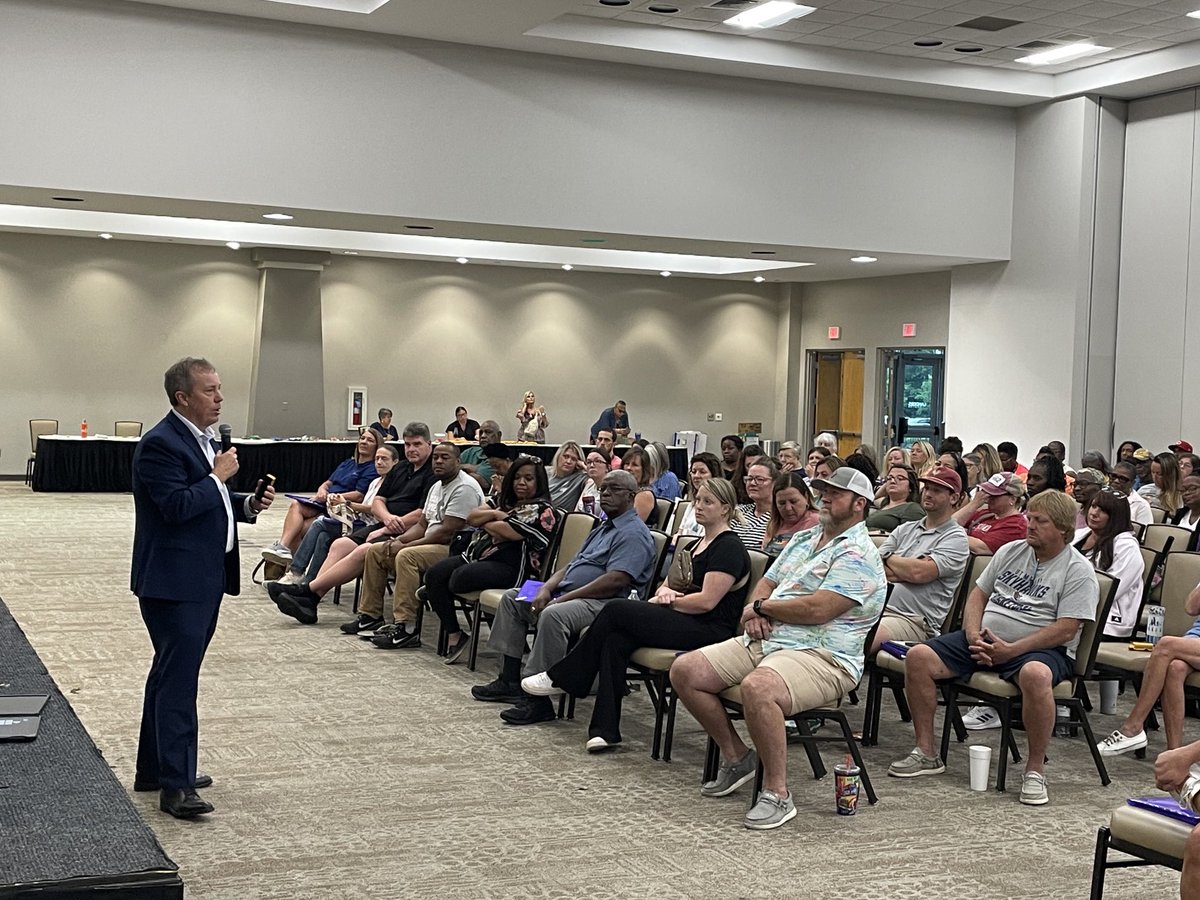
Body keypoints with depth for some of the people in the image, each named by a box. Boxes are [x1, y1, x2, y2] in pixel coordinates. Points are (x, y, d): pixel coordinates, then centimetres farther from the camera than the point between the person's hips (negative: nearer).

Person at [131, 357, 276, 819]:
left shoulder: (206, 441, 15)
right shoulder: (160, 444, -15)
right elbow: (177, 506, -24)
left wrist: (250, 504, 6)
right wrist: (218, 476, -16)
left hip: (205, 577, 10)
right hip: (175, 580, -10)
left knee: (171, 673, 17)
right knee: (177, 677, -9)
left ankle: (154, 768, 28)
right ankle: (175, 785, -6)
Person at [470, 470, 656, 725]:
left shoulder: (633, 534, -10)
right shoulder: (602, 529, 24)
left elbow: (615, 581, -23)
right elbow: (573, 565, 23)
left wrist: (563, 598, -20)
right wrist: (546, 588, 1)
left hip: (604, 603, -11)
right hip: (569, 594, 11)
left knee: (553, 615, -38)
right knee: (512, 598, 11)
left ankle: (537, 699, -33)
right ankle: (510, 681, 6)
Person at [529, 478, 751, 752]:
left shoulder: (729, 547, -6)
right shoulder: (696, 545, 24)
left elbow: (707, 601, -15)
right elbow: (667, 585, 23)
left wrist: (666, 600, -3)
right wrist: (665, 592, -1)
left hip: (709, 629, -8)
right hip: (682, 624, 8)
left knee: (616, 610, -18)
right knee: (616, 638, -20)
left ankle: (564, 678, -6)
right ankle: (606, 730, -25)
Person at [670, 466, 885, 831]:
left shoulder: (858, 555, -9)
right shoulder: (803, 540, 21)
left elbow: (817, 609, -20)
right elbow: (766, 583, 23)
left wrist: (761, 606, -6)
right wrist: (756, 612, -2)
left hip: (821, 656, -9)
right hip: (764, 642, 10)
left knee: (758, 688, -40)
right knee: (685, 671, -3)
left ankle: (777, 793, -24)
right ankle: (736, 756, 11)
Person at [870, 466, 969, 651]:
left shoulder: (955, 537, 3)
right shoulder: (905, 529, 23)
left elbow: (920, 572, -12)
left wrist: (889, 558, 6)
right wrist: (906, 570, -5)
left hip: (914, 620, -6)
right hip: (877, 607, 6)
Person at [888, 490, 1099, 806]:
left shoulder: (1077, 571, -4)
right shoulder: (1010, 552, 14)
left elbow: (1066, 629, -13)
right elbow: (978, 595, 18)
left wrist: (1010, 650, -20)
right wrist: (974, 635, -3)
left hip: (1041, 648, -6)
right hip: (986, 640, 6)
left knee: (1035, 674, -42)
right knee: (918, 657, -12)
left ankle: (1035, 769, -25)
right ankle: (926, 753, -3)